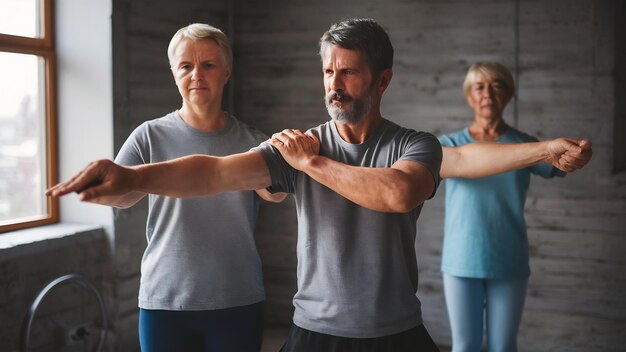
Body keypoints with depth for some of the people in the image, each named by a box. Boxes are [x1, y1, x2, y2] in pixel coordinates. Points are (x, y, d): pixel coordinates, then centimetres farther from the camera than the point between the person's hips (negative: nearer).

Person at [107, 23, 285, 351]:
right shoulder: (151, 136, -2)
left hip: (240, 302, 1)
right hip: (164, 302, 0)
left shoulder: (252, 141, -1)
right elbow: (118, 196, -13)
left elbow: (274, 192, -18)